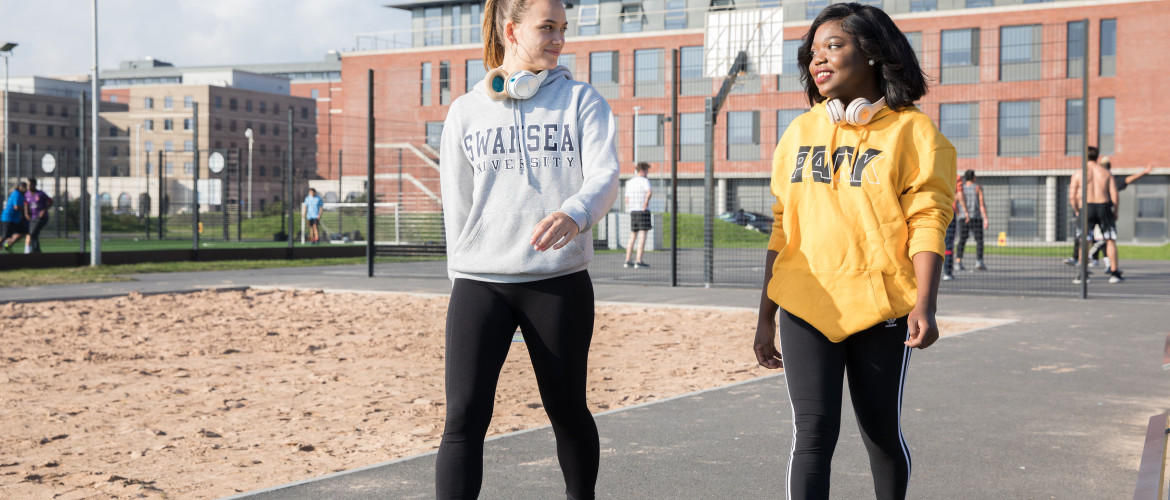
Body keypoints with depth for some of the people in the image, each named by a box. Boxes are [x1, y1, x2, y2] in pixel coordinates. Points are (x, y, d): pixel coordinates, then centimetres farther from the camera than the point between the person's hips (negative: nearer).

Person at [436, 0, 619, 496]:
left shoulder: (581, 100, 4)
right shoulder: (466, 111, 9)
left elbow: (605, 176, -11)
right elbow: (456, 202, 12)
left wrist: (575, 214, -32)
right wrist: (461, 276, 10)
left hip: (560, 282, 0)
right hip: (479, 284, 1)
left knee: (568, 411, 10)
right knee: (464, 418, -8)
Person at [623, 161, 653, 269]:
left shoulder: (629, 182, 14)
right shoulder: (645, 181, -7)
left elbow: (627, 198, 17)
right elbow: (649, 192, -26)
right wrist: (646, 201, -17)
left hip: (633, 211, 7)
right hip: (643, 211, -7)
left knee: (632, 237, 13)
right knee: (642, 237, -5)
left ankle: (627, 260, 11)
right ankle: (638, 261, -9)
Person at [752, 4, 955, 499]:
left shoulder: (911, 131, -1)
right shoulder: (799, 132, 10)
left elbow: (926, 223, -7)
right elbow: (782, 229, 12)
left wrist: (924, 305, -20)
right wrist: (765, 316, 11)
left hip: (880, 309, -2)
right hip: (804, 309, 2)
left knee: (882, 431, 9)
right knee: (812, 432, -6)